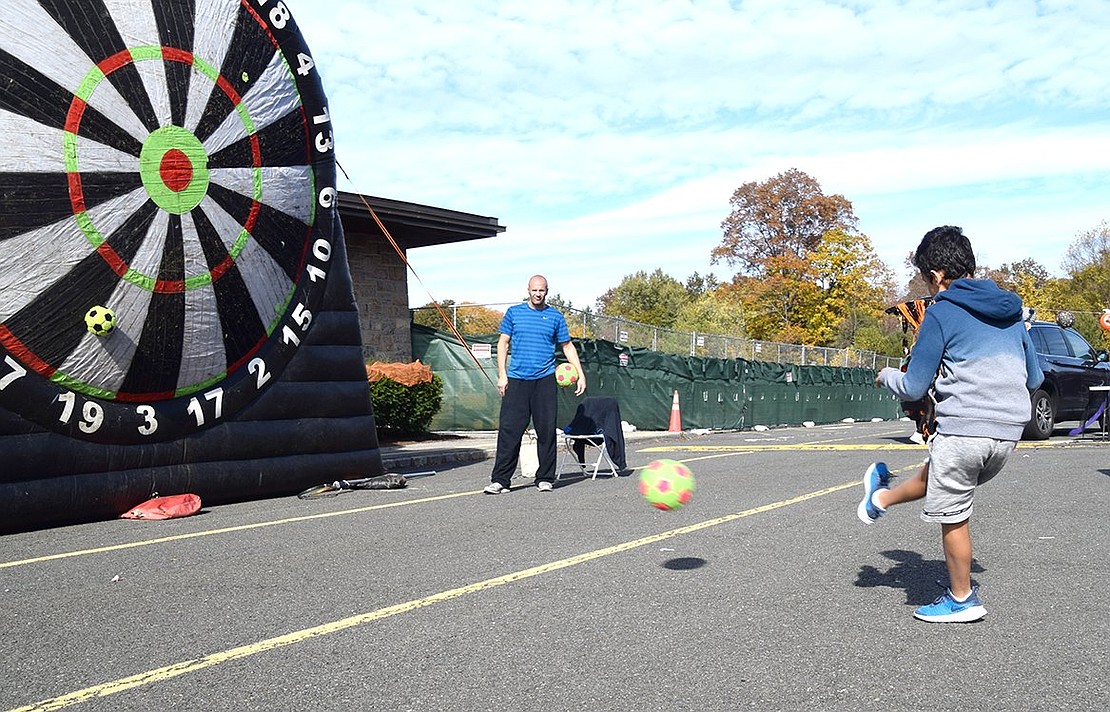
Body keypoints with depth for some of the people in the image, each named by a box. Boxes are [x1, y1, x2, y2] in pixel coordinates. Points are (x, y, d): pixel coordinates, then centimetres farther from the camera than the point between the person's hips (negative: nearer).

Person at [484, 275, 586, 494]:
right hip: (516, 379, 0)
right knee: (509, 430, -5)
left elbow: (567, 346, 14)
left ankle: (545, 478, 13)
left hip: (545, 379, 1)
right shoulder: (514, 312, 9)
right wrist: (502, 374, 1)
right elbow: (503, 343, 10)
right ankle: (500, 480, -2)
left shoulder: (555, 316, 10)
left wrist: (581, 375, 6)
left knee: (546, 430, 2)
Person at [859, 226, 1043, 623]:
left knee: (953, 516, 10)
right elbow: (1034, 378, 19)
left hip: (963, 429, -7)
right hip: (1009, 431, 7)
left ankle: (962, 600, 22)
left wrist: (886, 377, 13)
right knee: (937, 472, 27)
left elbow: (913, 388, -7)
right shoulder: (1010, 310, 12)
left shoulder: (941, 313, -7)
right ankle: (882, 498, 48)